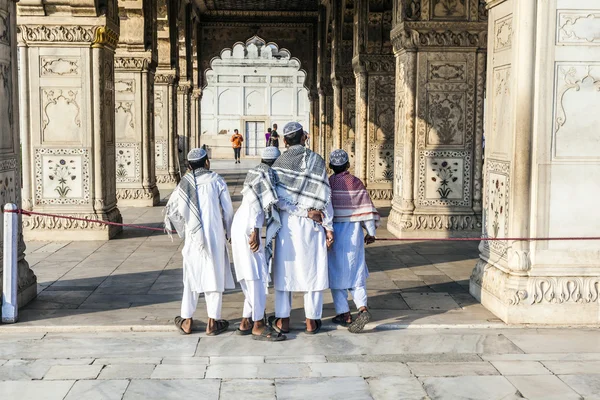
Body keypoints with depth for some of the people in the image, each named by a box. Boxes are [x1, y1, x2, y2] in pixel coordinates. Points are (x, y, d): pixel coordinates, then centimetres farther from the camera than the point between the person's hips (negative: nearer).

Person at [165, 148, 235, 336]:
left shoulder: (185, 182, 0)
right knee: (214, 276, 7)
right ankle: (213, 322, 10)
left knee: (192, 277, 13)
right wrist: (228, 232, 13)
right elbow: (227, 209, -2)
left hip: (193, 237, 2)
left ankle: (186, 321, 17)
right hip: (215, 236, -2)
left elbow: (172, 208, 3)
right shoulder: (216, 180, -4)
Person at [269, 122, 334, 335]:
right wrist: (328, 227, 0)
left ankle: (283, 320, 14)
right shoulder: (316, 160, -3)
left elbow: (278, 198, -13)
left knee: (285, 270, 9)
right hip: (312, 224, 0)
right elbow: (324, 197, -5)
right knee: (312, 270, 7)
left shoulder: (279, 163, -2)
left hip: (287, 222, 0)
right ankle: (311, 321, 12)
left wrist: (303, 212, -10)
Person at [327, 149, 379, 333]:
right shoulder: (356, 183, -1)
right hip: (354, 232, 2)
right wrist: (371, 233, 8)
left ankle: (344, 314, 10)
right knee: (355, 272, 12)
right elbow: (367, 209, 0)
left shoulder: (327, 184, -8)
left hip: (333, 232, -2)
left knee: (337, 272, 9)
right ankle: (362, 308, -6)